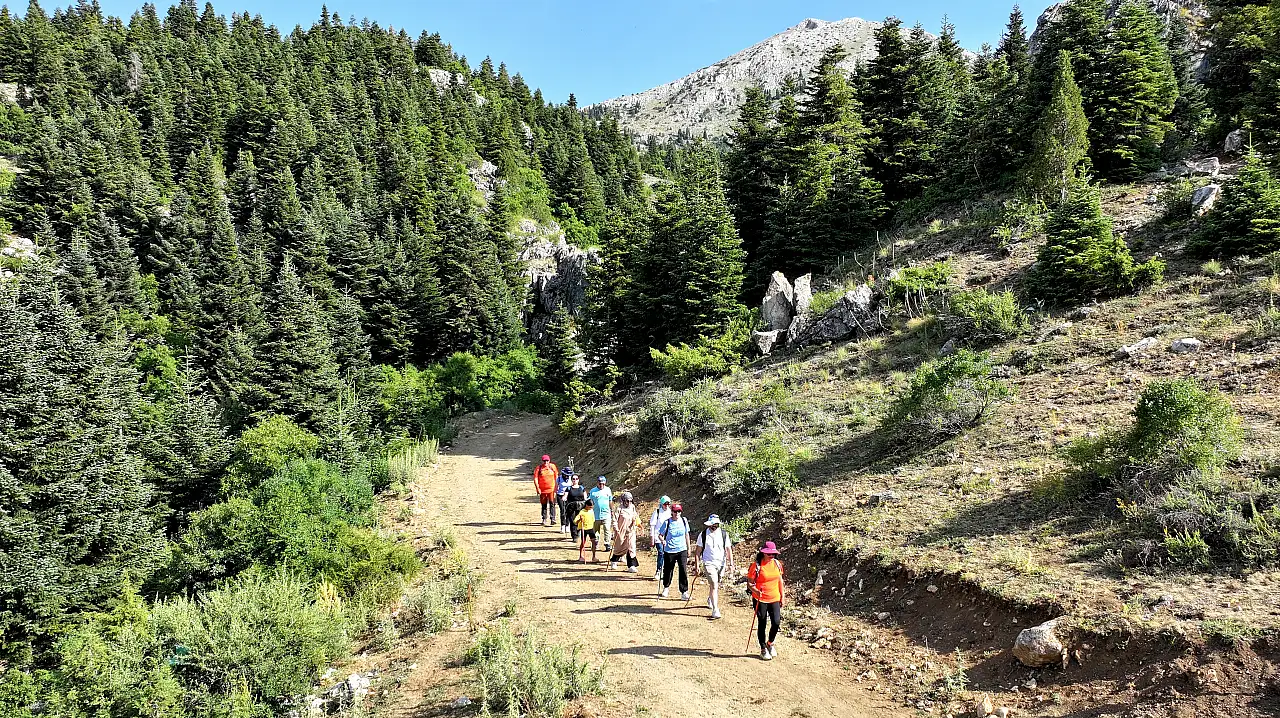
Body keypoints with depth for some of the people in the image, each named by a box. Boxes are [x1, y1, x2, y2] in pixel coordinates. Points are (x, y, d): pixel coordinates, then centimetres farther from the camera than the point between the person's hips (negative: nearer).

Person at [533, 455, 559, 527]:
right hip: (542, 489, 0)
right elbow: (535, 478, -2)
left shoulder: (553, 467, 3)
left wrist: (556, 487, 8)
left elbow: (556, 477, 11)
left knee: (552, 504, -7)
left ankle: (553, 519, -3)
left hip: (552, 489, 0)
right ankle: (544, 519, 19)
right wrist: (537, 488, -8)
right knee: (544, 505, 9)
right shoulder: (538, 468, -2)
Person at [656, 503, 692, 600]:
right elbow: (660, 534, -2)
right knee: (668, 570, 11)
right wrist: (662, 540, -24)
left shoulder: (684, 521, 1)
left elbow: (686, 535, 12)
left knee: (683, 570, -8)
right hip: (669, 551, -1)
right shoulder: (667, 522, -8)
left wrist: (688, 549, 14)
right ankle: (666, 587, 37)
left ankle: (684, 592, 0)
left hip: (682, 550, 1)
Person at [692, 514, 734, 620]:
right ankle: (715, 611, -16)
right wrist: (696, 566, -1)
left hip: (721, 563, 3)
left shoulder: (724, 534, 0)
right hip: (709, 563, -3)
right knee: (714, 586, -15)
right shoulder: (703, 535, -4)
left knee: (715, 585, 16)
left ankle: (710, 601, 46)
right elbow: (698, 551, 2)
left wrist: (731, 564, -4)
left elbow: (729, 550, 3)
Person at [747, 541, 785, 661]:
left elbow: (780, 580, 14)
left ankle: (770, 643, 21)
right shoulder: (756, 565, -12)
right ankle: (763, 649, 23)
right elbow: (750, 583, -8)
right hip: (760, 599, -4)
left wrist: (782, 597, 14)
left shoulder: (777, 564, 4)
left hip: (774, 599, 4)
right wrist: (755, 590, -27)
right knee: (761, 625, 6)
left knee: (776, 622, -6)